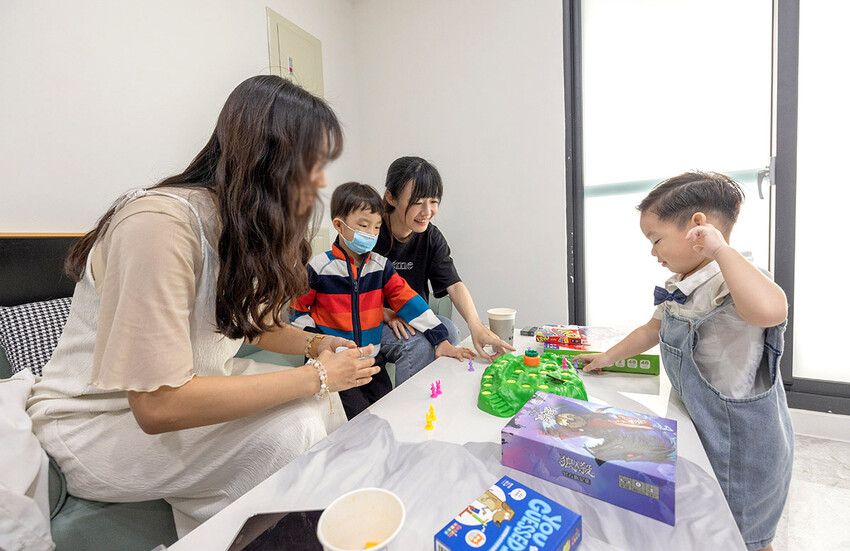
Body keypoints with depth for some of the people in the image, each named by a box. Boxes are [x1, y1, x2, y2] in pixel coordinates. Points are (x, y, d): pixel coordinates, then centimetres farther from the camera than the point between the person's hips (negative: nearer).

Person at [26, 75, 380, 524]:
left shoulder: (250, 224, -2)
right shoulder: (160, 222, -30)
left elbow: (252, 321, 10)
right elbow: (158, 406, -32)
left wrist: (314, 344, -8)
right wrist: (315, 377, -28)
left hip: (183, 388, 8)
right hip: (96, 426, -7)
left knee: (322, 398, -5)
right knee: (290, 427, -26)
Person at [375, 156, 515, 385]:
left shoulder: (431, 237, -1)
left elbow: (454, 284, -13)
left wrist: (476, 325, -30)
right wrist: (387, 314, -24)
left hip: (413, 321, 4)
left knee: (447, 329, -24)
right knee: (419, 345, -29)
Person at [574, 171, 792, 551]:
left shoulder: (730, 282, -28)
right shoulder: (679, 286, 1)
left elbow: (770, 310, -52)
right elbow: (653, 329, 15)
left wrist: (720, 249, -41)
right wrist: (608, 357, 20)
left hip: (743, 441, -8)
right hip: (702, 431, 8)